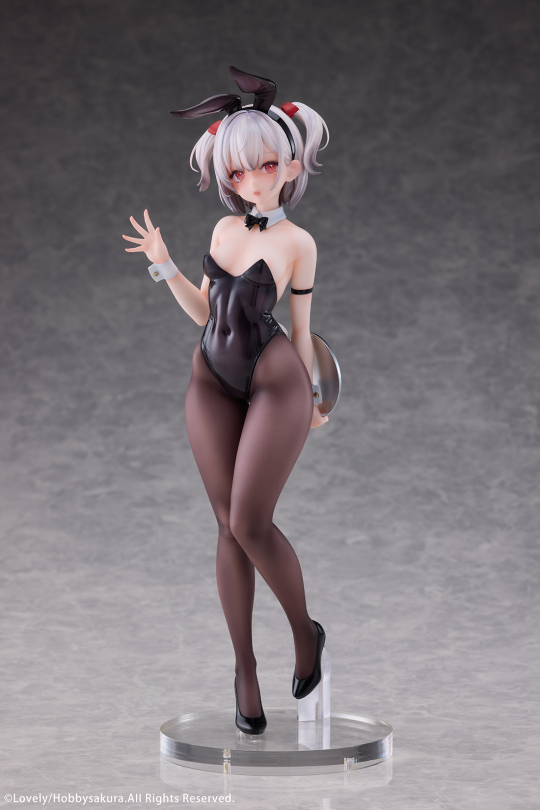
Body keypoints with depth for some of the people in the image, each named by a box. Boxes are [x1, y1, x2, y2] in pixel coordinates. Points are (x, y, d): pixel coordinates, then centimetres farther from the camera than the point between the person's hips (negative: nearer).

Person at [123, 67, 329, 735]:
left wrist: (309, 401, 10)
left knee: (249, 523, -13)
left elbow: (300, 327, 4)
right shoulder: (223, 229, 9)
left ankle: (305, 631, 11)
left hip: (274, 380, -5)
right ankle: (244, 667, 10)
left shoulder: (297, 242, -4)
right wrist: (163, 264, 4)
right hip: (212, 383, 5)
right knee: (229, 527, 3)